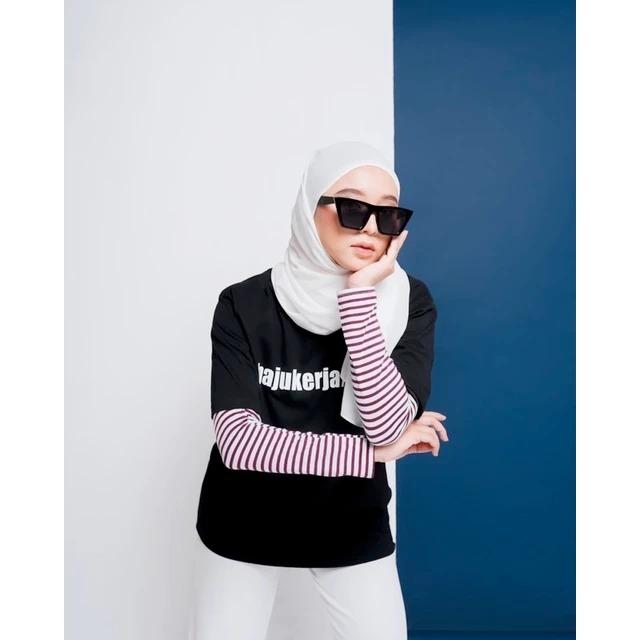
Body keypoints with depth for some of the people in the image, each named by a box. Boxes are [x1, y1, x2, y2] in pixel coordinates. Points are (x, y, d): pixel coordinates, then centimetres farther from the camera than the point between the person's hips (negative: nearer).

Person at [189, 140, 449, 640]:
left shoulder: (409, 303, -12)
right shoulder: (246, 305, -16)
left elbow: (388, 427, -24)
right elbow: (237, 441, -24)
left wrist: (359, 295, -29)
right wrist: (371, 453, -22)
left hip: (352, 524, 1)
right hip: (245, 523, 0)